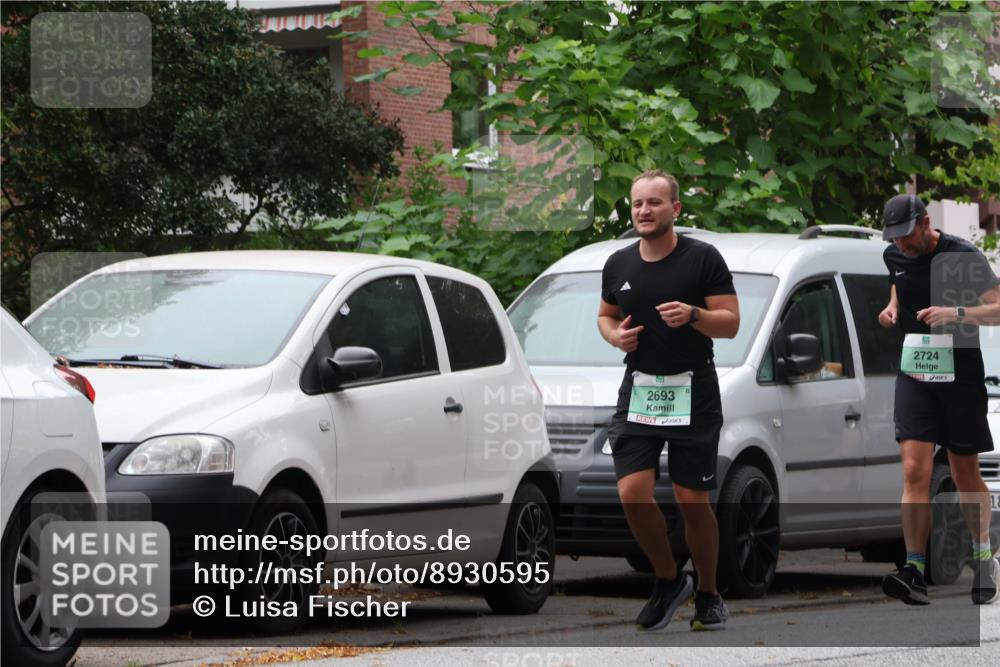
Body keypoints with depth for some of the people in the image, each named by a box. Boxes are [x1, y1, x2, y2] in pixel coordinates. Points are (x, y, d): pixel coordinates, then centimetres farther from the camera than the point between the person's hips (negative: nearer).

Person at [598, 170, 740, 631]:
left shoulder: (703, 259, -6)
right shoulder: (619, 264, 7)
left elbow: (731, 323, -7)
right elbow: (605, 315, 21)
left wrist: (693, 314, -26)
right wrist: (614, 334, -1)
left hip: (693, 394, -3)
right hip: (638, 390, 3)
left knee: (693, 501, 0)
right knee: (633, 494, -11)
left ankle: (707, 594, 18)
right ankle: (668, 580, 11)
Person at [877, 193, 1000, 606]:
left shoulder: (964, 257, -11)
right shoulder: (895, 256, 6)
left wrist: (956, 313, -28)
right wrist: (893, 308, 8)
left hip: (960, 376, -3)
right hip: (913, 375, 3)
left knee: (965, 475, 7)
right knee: (915, 473, -10)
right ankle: (914, 571, -16)